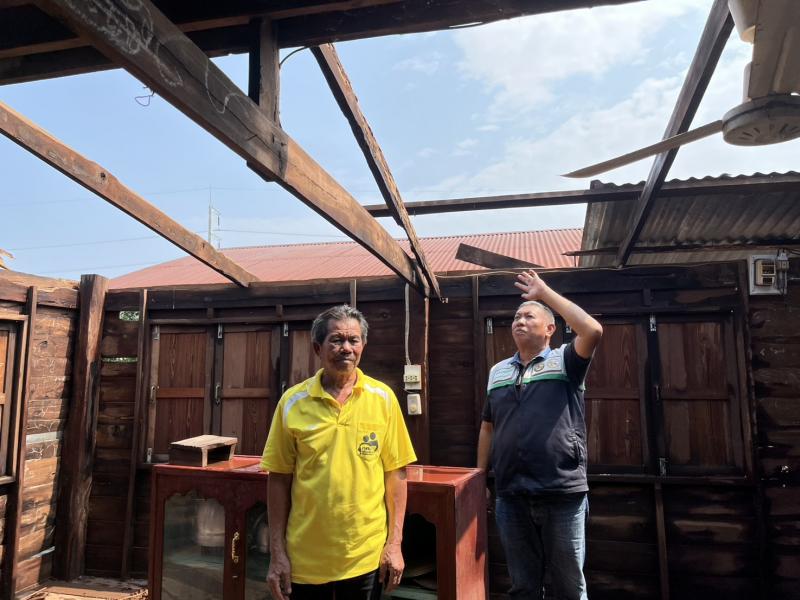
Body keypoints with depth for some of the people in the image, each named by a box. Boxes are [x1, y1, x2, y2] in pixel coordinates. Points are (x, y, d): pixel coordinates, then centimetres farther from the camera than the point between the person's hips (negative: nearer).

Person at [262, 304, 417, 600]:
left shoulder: (383, 398, -5)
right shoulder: (293, 401, -6)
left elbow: (395, 473, -1)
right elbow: (279, 479, -2)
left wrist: (394, 543, -2)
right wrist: (277, 553, -2)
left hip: (366, 556, 0)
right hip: (305, 559, 0)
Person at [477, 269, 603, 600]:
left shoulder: (564, 362, -2)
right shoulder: (498, 372, 11)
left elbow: (593, 331, -21)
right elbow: (488, 427, 17)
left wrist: (546, 293, -14)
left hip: (563, 494, -4)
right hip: (511, 497, 4)